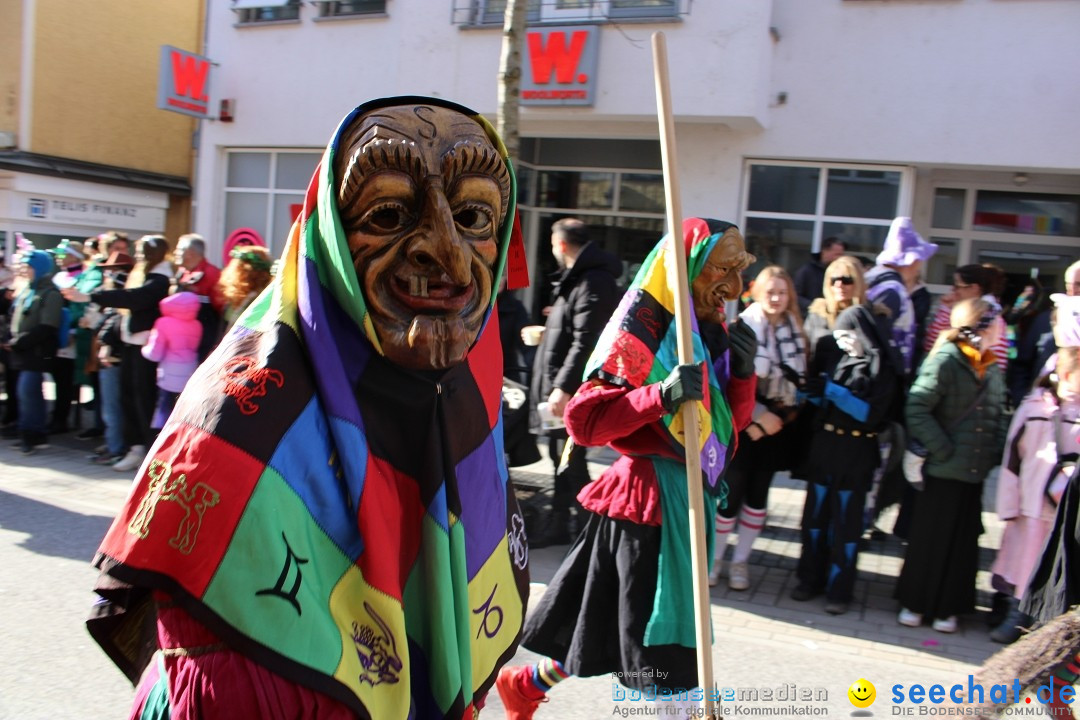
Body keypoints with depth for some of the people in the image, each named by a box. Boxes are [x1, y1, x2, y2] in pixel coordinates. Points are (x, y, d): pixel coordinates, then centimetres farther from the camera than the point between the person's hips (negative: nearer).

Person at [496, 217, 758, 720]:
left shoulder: (712, 331, 10)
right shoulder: (642, 330, -13)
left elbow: (731, 423, 13)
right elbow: (584, 420, -20)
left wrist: (743, 370, -3)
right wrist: (662, 395, -31)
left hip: (689, 496, 8)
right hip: (649, 494, -8)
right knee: (661, 644, -1)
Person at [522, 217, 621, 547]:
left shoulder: (593, 282, -18)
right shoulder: (578, 277, 15)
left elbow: (585, 342, -25)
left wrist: (563, 388, -28)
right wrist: (545, 333, 37)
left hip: (574, 392, -11)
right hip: (560, 388, 11)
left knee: (570, 462, -6)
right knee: (562, 460, 18)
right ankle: (560, 524, 30)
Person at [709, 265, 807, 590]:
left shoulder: (794, 330, 4)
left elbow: (800, 377, 11)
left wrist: (787, 414, 1)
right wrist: (757, 417, -16)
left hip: (777, 426, 5)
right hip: (743, 426, -5)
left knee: (758, 494, 11)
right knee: (731, 493, 0)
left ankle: (740, 560, 25)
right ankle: (715, 557, 18)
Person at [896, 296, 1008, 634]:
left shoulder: (993, 368, 8)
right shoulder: (945, 361, -14)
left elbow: (998, 416, 14)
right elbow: (917, 410, -18)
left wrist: (996, 452, 1)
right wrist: (943, 449, -18)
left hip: (976, 473, 6)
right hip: (944, 470, -6)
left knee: (963, 544, 13)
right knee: (929, 541, 6)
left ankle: (946, 607, 27)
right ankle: (914, 603, 22)